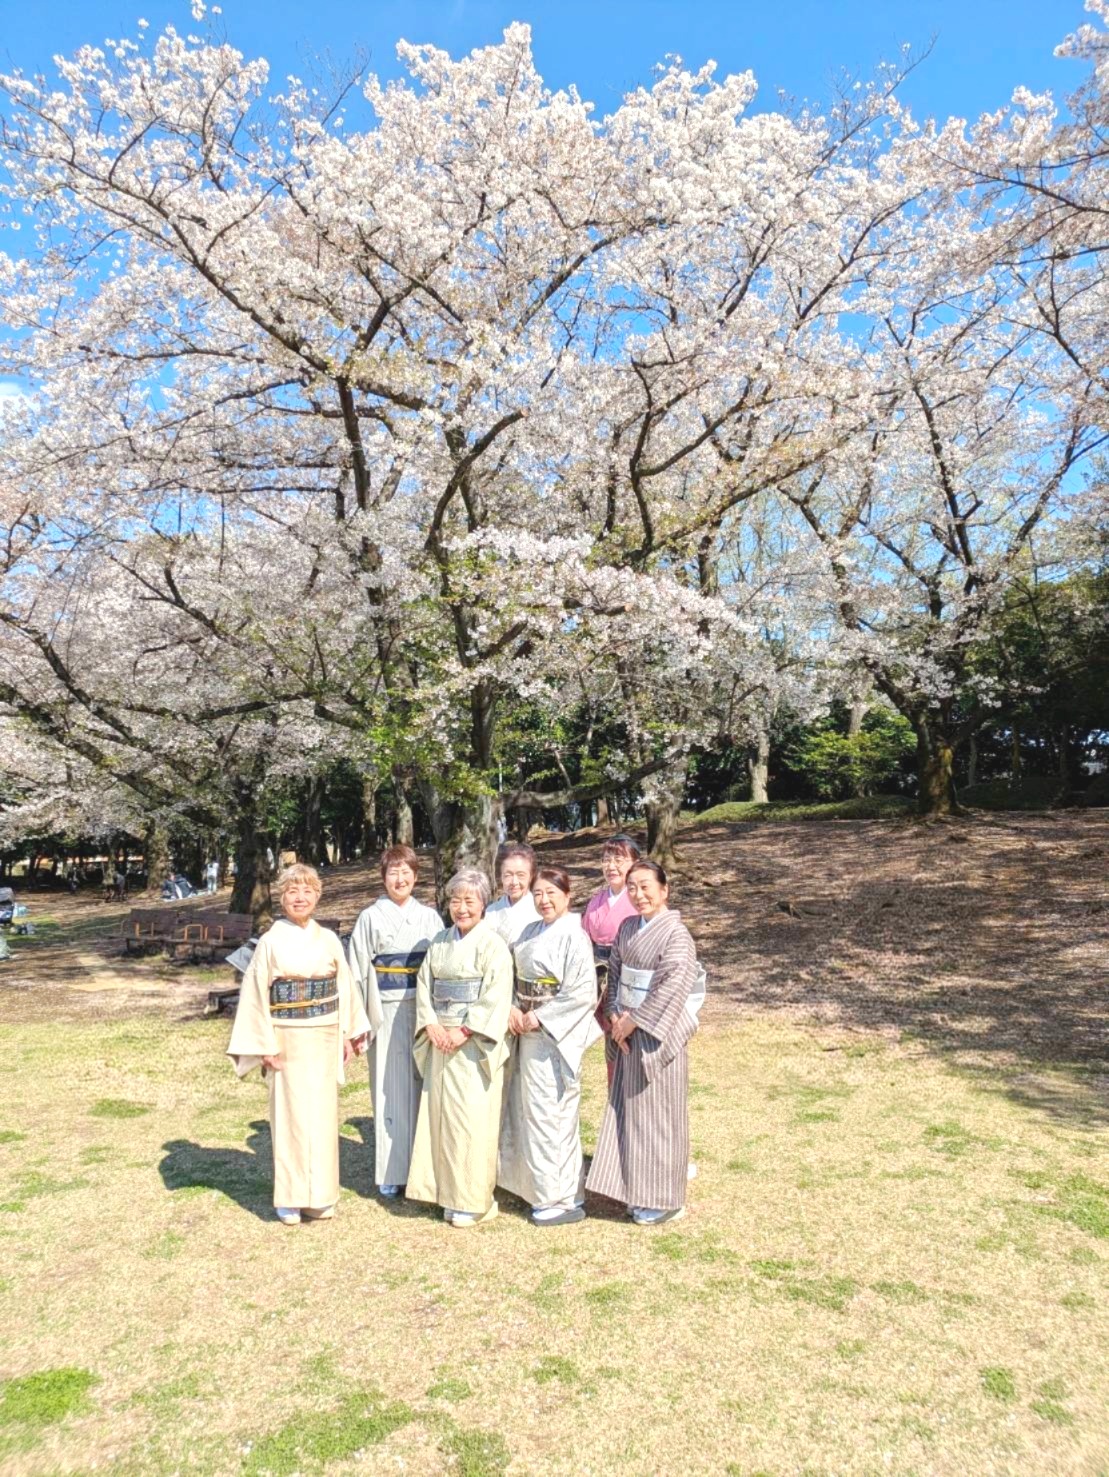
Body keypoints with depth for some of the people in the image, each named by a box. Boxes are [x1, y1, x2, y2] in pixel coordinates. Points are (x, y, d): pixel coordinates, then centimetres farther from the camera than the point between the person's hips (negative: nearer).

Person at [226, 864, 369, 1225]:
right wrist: (265, 1046, -8)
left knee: (323, 1113, 8)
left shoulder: (328, 940, 3)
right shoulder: (270, 943, -6)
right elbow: (256, 996, -5)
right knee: (291, 1114, 2)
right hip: (288, 1041, -3)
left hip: (325, 1039, 3)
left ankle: (320, 1195, 20)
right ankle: (290, 1198, 15)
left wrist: (348, 1033, 6)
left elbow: (344, 987, 8)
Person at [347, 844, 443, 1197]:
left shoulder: (429, 917, 5)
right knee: (390, 1090, 4)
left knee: (422, 1085, 6)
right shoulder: (370, 918, 1)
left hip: (423, 1009, 2)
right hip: (387, 1011, -1)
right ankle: (392, 1171, 15)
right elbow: (358, 970, 0)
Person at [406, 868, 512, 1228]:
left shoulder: (493, 944, -7)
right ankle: (448, 1193, 22)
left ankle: (473, 1200, 9)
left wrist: (465, 1030, -17)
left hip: (475, 1044, -6)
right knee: (440, 1114, 9)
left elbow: (496, 996, -14)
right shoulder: (439, 942, 10)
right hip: (440, 1042, 6)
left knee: (472, 1118, -3)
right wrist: (431, 1024, -6)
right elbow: (424, 984, 8)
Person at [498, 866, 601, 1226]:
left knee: (551, 1116, -1)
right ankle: (543, 1190, 31)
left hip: (555, 1037, -8)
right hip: (527, 1034, 8)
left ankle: (565, 1199, 14)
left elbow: (583, 993, -20)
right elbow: (513, 976, 14)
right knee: (531, 1112, 16)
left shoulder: (573, 936, -14)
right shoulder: (531, 932, 10)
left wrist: (539, 1018, -16)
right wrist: (513, 1009, -4)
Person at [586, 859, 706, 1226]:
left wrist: (635, 1021, -18)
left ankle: (664, 1200, 17)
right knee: (630, 1113, 14)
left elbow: (674, 985, -23)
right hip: (628, 1035, 7)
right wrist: (616, 1016, -5)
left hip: (657, 1036, -7)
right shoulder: (627, 928, 6)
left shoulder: (675, 933, -15)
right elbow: (614, 974, 10)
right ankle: (638, 1191, 29)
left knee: (657, 1115, 3)